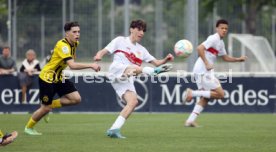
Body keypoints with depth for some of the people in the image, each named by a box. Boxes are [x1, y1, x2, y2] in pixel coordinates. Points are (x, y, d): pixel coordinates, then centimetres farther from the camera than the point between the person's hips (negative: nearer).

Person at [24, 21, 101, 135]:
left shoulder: (74, 44, 0)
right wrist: (90, 65, -41)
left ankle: (51, 105, 13)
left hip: (58, 78, 8)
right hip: (47, 78, -8)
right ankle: (28, 127, 22)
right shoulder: (63, 45, -28)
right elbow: (72, 65, -40)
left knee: (76, 99, -7)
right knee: (45, 108, -2)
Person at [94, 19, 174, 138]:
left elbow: (156, 62, 22)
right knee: (137, 68, -34)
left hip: (127, 81, 5)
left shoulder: (141, 50, 27)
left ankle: (114, 130, -21)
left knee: (133, 102, -18)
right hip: (117, 70, -5)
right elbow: (103, 51, 7)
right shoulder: (120, 41, 13)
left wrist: (165, 60, 0)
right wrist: (98, 56, -17)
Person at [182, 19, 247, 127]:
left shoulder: (221, 43, 20)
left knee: (205, 99, 11)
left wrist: (238, 59, 19)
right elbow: (200, 48, -23)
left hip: (204, 72, 10)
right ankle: (192, 93, -11)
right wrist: (206, 63, -24)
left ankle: (190, 120, 5)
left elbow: (225, 57, 31)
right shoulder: (214, 39, -11)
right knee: (220, 94, -8)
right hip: (203, 71, -10)